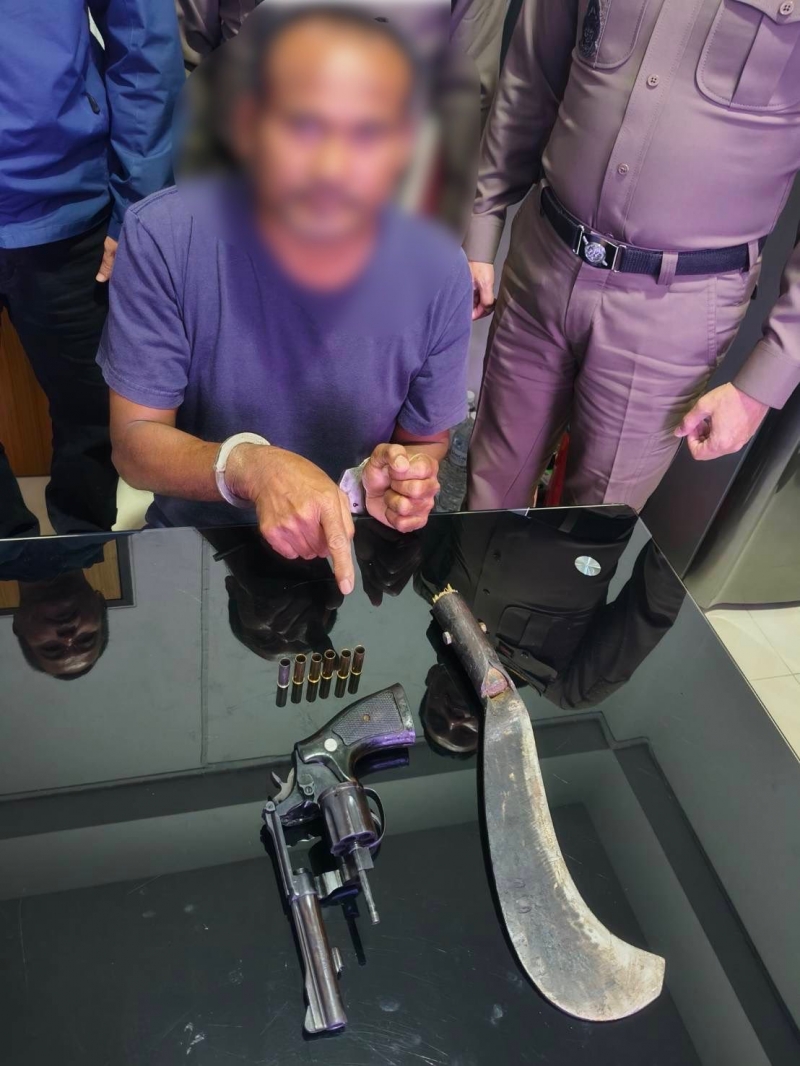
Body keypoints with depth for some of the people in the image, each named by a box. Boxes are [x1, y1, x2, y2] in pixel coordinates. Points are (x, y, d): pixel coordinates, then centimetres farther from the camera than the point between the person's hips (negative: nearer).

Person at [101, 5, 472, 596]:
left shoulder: (440, 274, -14)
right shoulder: (164, 238, -18)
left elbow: (427, 444, 0)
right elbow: (134, 441, -14)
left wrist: (399, 478, -23)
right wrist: (249, 465, -34)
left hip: (354, 552, 1)